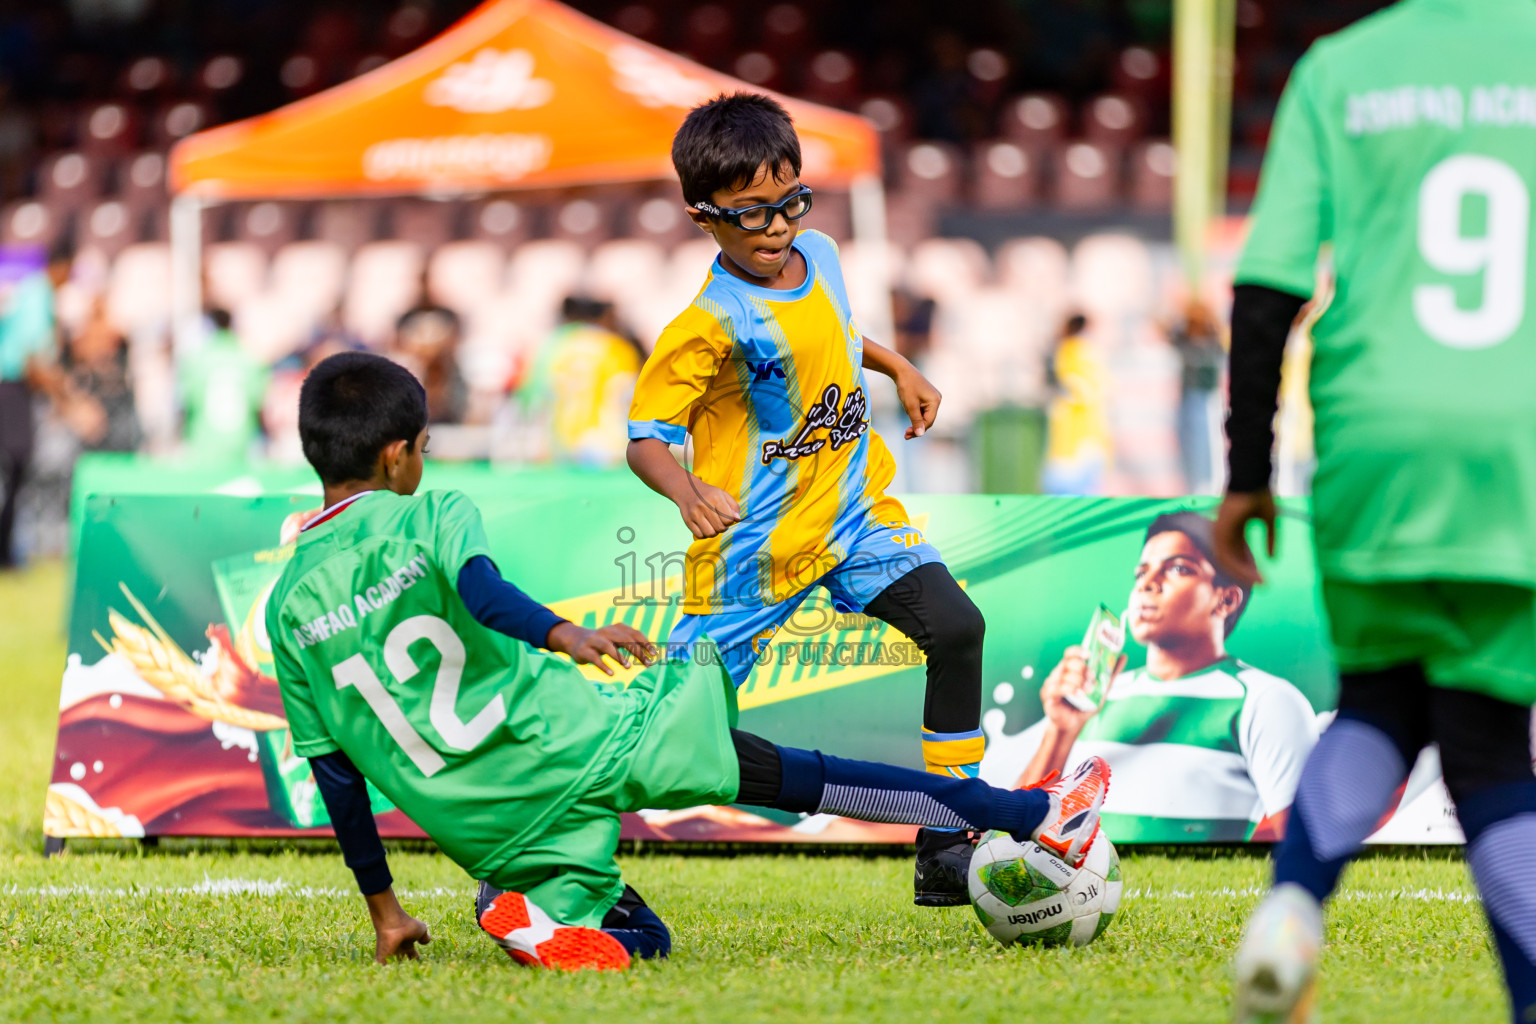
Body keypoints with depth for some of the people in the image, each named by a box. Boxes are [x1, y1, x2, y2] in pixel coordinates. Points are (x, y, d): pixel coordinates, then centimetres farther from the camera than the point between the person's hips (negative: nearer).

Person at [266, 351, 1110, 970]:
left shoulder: (289, 608, 9)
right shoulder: (429, 519, -1)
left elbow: (334, 772, 11)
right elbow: (483, 594, -24)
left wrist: (383, 906, 17)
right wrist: (562, 634, -41)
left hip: (489, 836, 4)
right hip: (574, 743, -4)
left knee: (643, 936, 23)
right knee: (795, 776, 7)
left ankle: (535, 913, -9)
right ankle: (1031, 816, 6)